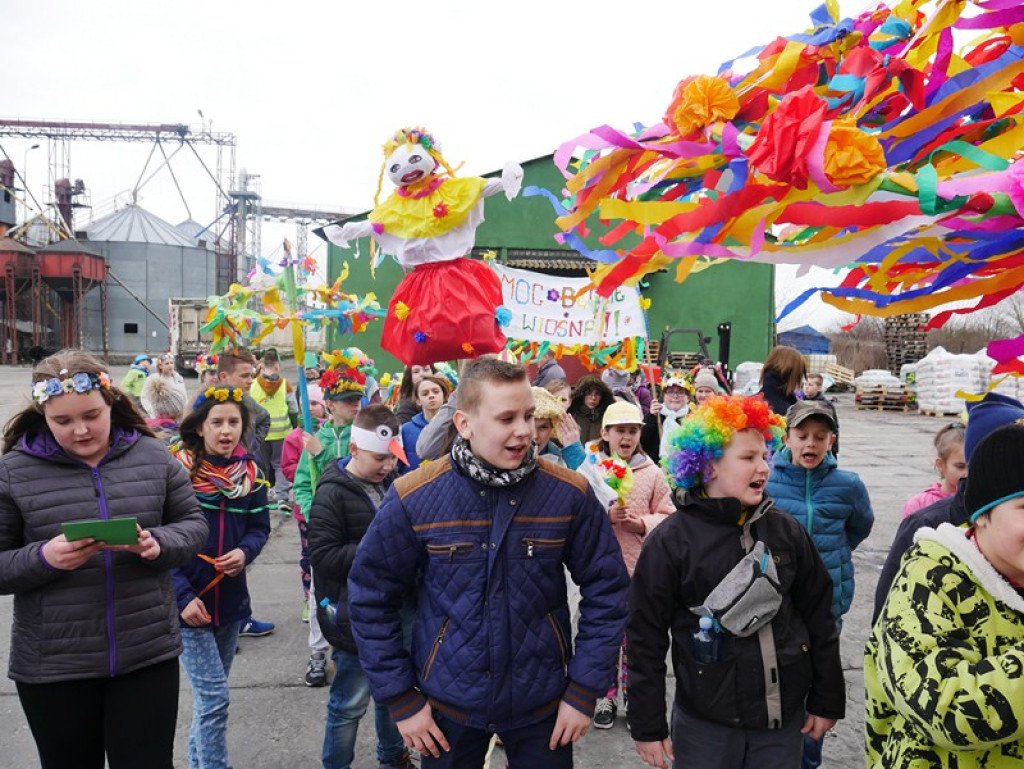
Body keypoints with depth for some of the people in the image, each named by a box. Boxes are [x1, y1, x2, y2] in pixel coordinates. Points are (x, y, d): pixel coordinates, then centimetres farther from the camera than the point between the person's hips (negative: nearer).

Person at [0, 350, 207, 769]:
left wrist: (158, 544, -15)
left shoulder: (153, 456, 0)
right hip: (53, 667, 0)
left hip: (149, 654, 0)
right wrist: (43, 558, -20)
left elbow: (193, 524, 5)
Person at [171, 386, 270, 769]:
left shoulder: (250, 472, 1)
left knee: (209, 694, 20)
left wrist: (245, 551, -14)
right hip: (189, 601, -5)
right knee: (214, 698, -7)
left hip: (231, 598, 5)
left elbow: (260, 527, 9)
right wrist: (183, 595, -17)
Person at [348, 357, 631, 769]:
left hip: (543, 703, 1)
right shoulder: (412, 499, -15)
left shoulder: (570, 493, -13)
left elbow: (606, 591, -4)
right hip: (446, 705, 0)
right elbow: (371, 599, -6)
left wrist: (584, 691, -6)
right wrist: (400, 700, -6)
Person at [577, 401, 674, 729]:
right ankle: (606, 696, 27)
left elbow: (667, 516, 2)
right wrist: (606, 516, -20)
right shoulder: (589, 469, -2)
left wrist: (642, 523, -15)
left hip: (640, 569, 0)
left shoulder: (653, 473, 0)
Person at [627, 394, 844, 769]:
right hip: (704, 723, -3)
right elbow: (647, 638, -7)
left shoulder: (786, 530, -1)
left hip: (784, 717, 3)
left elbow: (819, 618, 7)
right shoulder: (670, 541, -11)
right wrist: (648, 727, -5)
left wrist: (827, 700, 9)